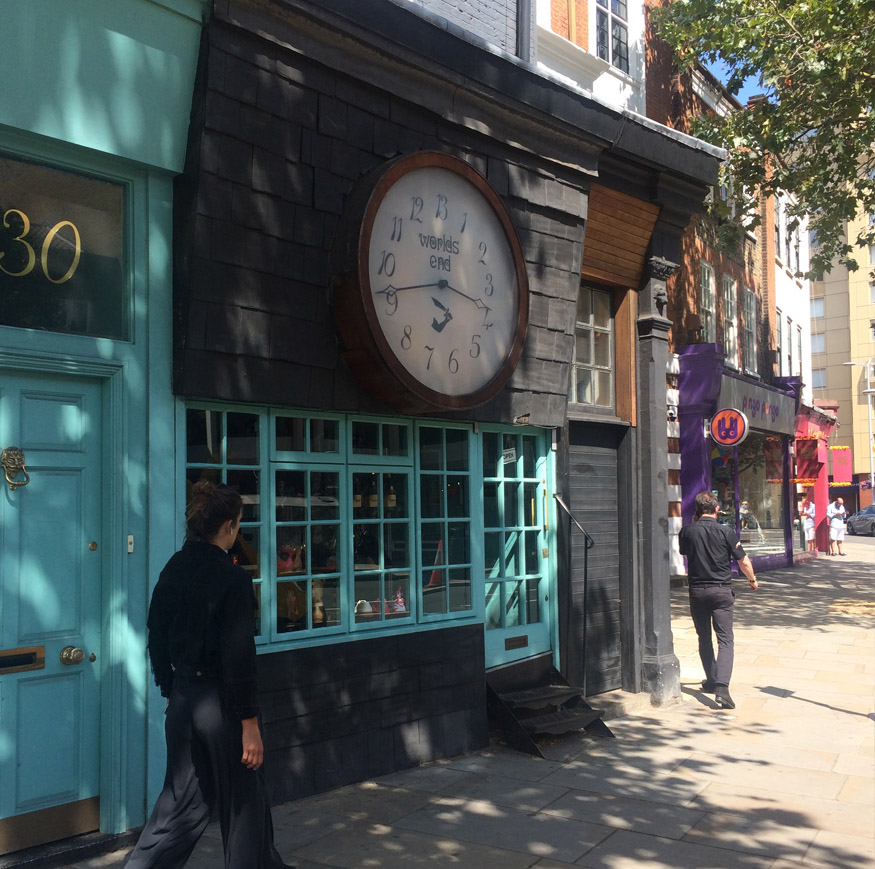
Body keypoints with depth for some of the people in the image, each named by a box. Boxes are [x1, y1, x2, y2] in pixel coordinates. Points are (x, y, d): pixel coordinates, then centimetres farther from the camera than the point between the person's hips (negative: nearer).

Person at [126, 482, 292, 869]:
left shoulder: (173, 571, 2)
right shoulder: (233, 579, -18)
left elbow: (156, 639, 9)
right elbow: (239, 656, -19)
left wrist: (171, 691, 19)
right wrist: (249, 723, -15)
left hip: (182, 700, 7)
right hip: (219, 703, -7)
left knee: (182, 799, 19)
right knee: (243, 802, 11)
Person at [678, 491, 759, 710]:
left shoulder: (687, 531, -4)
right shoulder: (726, 533, -8)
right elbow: (744, 562, -2)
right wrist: (752, 580, 18)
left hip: (697, 591, 2)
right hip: (721, 591, -2)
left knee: (704, 639, 18)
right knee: (726, 640, -3)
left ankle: (711, 681, 27)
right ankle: (721, 686, -18)